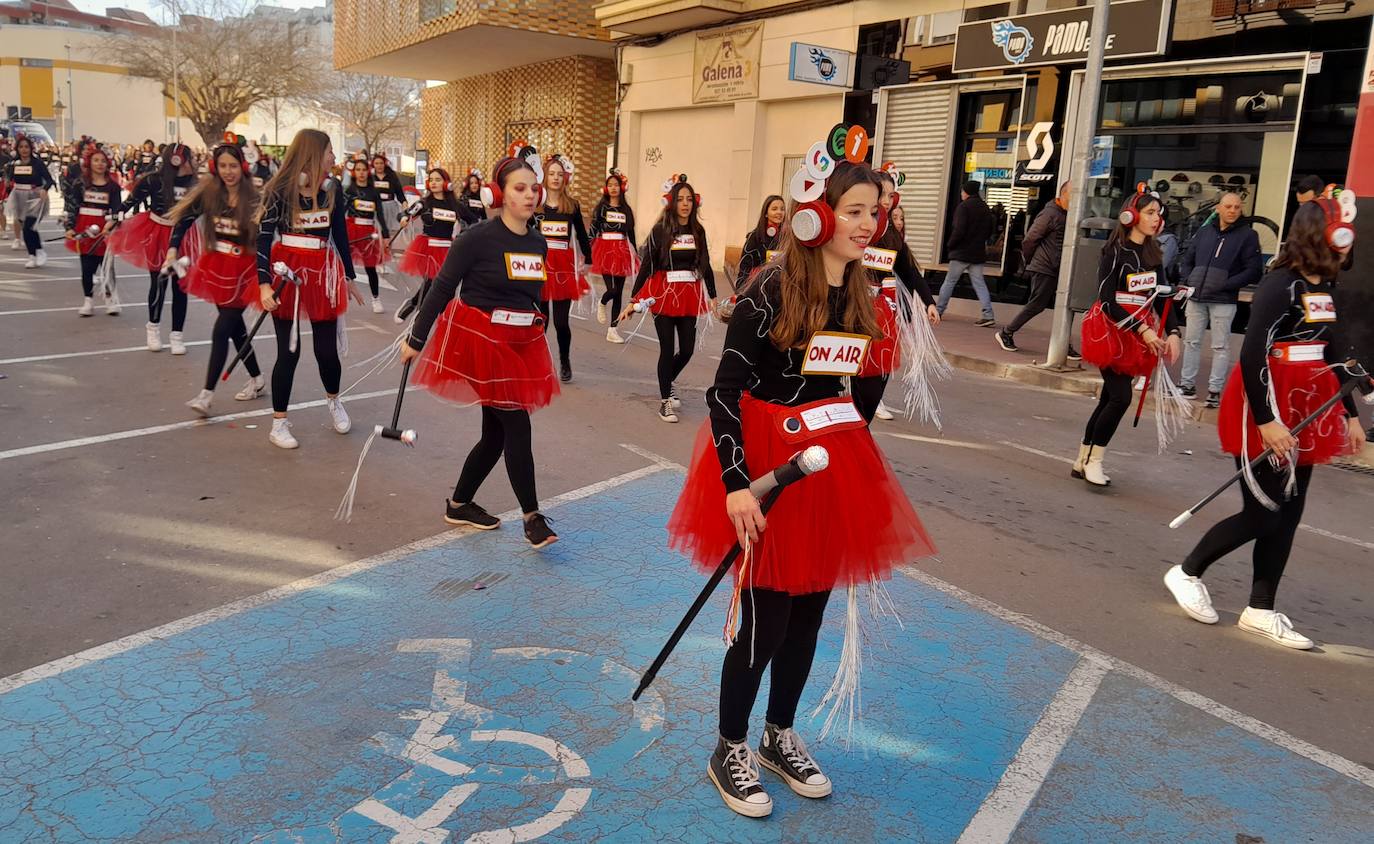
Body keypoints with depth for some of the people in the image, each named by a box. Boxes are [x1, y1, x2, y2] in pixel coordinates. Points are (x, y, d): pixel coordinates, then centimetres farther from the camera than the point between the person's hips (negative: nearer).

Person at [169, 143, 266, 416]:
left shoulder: (253, 199, -11)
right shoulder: (208, 193, -2)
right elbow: (184, 219, 0)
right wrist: (173, 249, -13)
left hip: (242, 270, -5)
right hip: (216, 266, 5)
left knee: (222, 329, -9)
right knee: (234, 326, 14)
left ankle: (207, 393, -7)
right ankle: (257, 379, 32)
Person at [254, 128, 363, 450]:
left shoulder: (332, 188, 4)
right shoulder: (279, 189, -8)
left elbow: (340, 233, 12)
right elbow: (263, 237, -10)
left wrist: (349, 277, 16)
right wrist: (264, 284, -19)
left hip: (323, 272, 3)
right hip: (286, 272, -3)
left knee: (327, 349, 5)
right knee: (289, 351, 1)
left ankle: (333, 401, 36)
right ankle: (279, 423, 16)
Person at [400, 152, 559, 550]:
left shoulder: (538, 243, 6)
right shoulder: (478, 237, -13)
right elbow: (441, 289, -11)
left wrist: (537, 336, 21)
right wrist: (416, 339, -9)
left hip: (522, 345, 7)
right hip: (480, 341, -7)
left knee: (496, 434, 11)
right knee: (517, 427, -8)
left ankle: (459, 504, 29)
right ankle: (532, 519, 1)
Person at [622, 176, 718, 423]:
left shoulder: (698, 231, 5)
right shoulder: (660, 230, -5)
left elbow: (706, 266, 11)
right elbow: (646, 266, -6)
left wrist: (713, 297, 12)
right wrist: (633, 300, -9)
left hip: (689, 297, 4)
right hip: (664, 295, -3)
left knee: (687, 349, 6)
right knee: (668, 349, 0)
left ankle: (667, 382, 36)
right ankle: (665, 400, 15)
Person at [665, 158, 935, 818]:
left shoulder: (861, 298, 5)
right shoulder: (770, 290, -16)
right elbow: (723, 392, -17)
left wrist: (852, 463, 16)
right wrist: (735, 483, -24)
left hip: (832, 471, 7)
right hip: (766, 467, -6)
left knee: (809, 613, 15)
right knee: (765, 621, 2)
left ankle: (779, 737, 37)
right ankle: (729, 752, 25)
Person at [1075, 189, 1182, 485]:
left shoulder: (1153, 254, 10)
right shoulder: (1116, 252, -10)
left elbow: (1160, 297, 11)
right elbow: (1107, 301, -15)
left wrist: (1172, 332, -3)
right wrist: (1142, 330, -19)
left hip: (1139, 334, 7)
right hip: (1111, 330, -7)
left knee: (1109, 398, 7)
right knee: (1120, 397, -14)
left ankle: (1083, 461, 15)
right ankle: (1093, 461, -2)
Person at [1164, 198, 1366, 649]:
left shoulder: (1324, 288, 10)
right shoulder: (1281, 284, -16)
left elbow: (1329, 355, 19)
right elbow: (1252, 355, -22)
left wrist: (1350, 414, 20)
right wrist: (1266, 421, -25)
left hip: (1304, 412, 9)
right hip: (1267, 411, -8)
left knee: (1288, 514, 9)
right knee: (1264, 514, -4)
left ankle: (1261, 610, 19)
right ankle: (1187, 572, 16)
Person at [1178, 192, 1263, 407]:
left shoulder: (1247, 235, -1)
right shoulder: (1204, 232, 10)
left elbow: (1253, 271, -6)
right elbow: (1186, 260, 18)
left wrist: (1226, 285, -15)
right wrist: (1188, 281, 1)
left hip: (1223, 301, -4)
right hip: (1196, 298, 4)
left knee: (1220, 346, 1)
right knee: (1191, 341, 10)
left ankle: (1215, 389, 7)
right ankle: (1187, 384, 21)